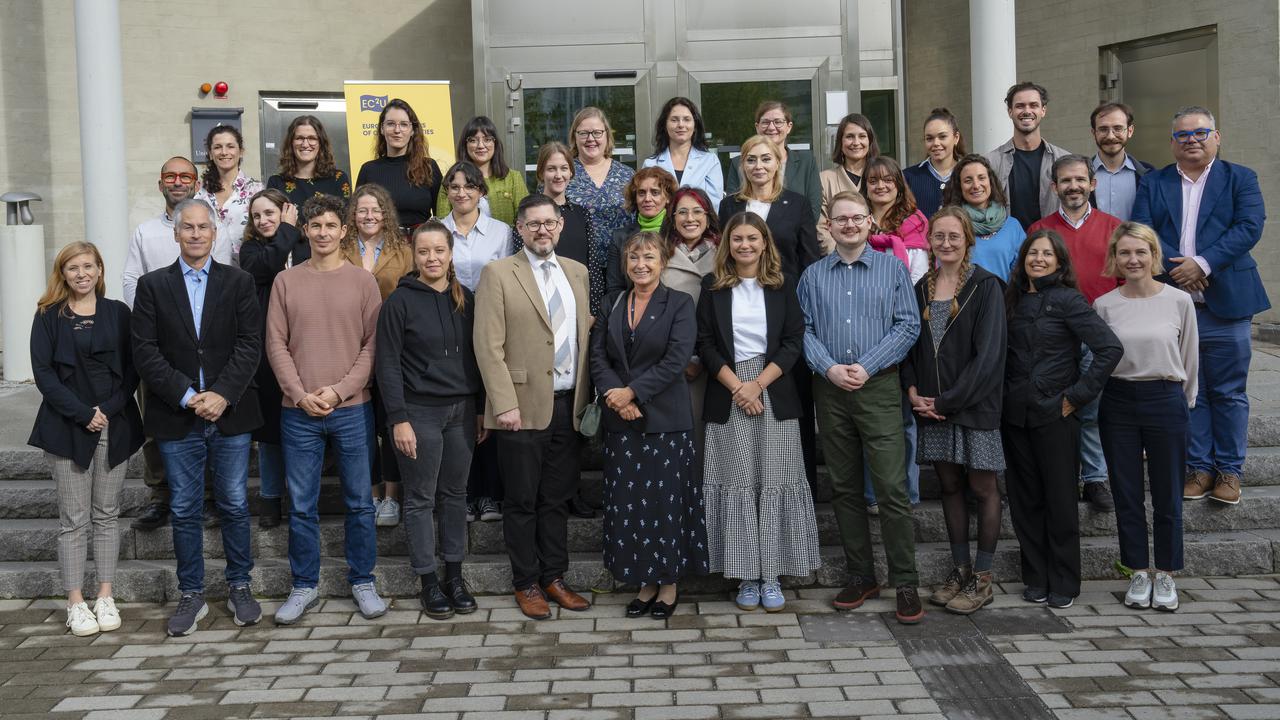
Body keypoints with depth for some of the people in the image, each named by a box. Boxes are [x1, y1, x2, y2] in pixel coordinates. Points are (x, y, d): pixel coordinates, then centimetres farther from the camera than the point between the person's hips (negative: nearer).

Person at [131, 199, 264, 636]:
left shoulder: (239, 282, 6)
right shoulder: (153, 285, 6)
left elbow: (250, 344, -3)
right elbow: (145, 350, -2)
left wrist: (223, 395, -15)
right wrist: (187, 396, -13)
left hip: (230, 415, 0)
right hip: (177, 418, 0)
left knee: (235, 506, 6)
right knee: (185, 512, 6)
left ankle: (239, 588, 20)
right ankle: (192, 595, 17)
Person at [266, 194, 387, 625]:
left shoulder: (362, 281, 2)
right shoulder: (286, 282, 5)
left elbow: (372, 344, -1)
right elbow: (276, 345, 2)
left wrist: (340, 390, -11)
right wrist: (301, 394, -8)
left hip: (352, 408, -1)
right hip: (299, 411, 1)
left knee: (360, 502, 6)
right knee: (301, 506, 6)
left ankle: (362, 582, 18)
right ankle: (305, 587, 18)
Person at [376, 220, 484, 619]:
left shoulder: (465, 299, 7)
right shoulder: (399, 302, -6)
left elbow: (476, 357, 10)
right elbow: (387, 364, -7)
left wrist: (481, 408, 7)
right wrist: (398, 419, -12)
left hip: (462, 410, 4)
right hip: (419, 411, -4)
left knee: (455, 493, 11)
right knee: (421, 497, 4)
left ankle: (455, 575, 21)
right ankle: (428, 581, 14)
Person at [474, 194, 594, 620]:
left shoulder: (577, 273, 12)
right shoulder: (498, 274, -4)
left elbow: (584, 334, 13)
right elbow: (489, 346, -9)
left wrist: (586, 395, 6)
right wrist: (504, 404, -15)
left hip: (568, 405, 5)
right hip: (524, 406, -4)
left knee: (557, 499, 12)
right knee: (523, 501, 5)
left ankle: (554, 578, 23)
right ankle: (526, 584, 16)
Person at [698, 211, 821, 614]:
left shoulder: (783, 285, 7)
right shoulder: (713, 287, 7)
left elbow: (794, 342, 1)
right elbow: (706, 344, 2)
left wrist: (758, 384, -10)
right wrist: (736, 386, -10)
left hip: (774, 394, 0)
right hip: (728, 396, 0)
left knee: (775, 482, -1)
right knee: (736, 483, -1)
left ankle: (772, 576, 5)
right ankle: (746, 576, 6)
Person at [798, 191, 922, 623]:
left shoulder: (892, 269, 5)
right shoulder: (813, 276, 11)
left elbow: (908, 326, -2)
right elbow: (805, 329, 4)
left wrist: (866, 367, -11)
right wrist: (830, 368, -12)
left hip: (879, 387, -3)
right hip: (830, 390, 3)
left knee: (892, 487, -8)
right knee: (844, 489, 8)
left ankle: (905, 583, -1)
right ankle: (861, 577, 19)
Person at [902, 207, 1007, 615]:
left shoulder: (986, 287, -6)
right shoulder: (921, 289, 10)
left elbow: (988, 353, -12)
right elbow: (910, 345, 12)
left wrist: (949, 400, -14)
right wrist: (914, 391, -5)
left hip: (975, 404, -5)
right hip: (933, 407, 5)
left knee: (982, 489, 2)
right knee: (950, 486, 11)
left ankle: (982, 579, 10)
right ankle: (960, 570, 22)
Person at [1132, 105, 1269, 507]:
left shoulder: (1240, 179, 5)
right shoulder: (1153, 183, 10)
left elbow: (1249, 227, -8)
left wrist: (1202, 263, -18)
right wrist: (1174, 269, -17)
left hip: (1225, 306, -1)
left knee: (1228, 393, 5)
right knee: (1188, 393, 8)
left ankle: (1229, 470, 14)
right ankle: (1199, 467, 18)